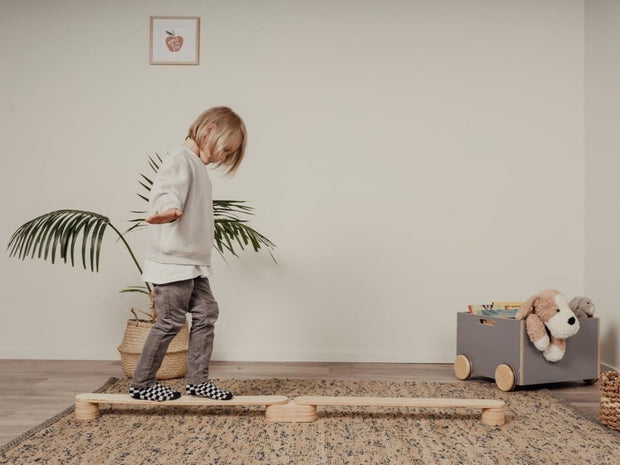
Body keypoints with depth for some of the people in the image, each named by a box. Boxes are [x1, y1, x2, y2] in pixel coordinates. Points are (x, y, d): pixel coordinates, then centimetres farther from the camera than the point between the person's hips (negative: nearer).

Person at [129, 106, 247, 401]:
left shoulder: (197, 165, 19)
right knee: (171, 321, -4)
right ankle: (141, 385, 10)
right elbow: (166, 191, -32)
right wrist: (169, 210, -54)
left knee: (206, 313, 9)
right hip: (173, 261, -10)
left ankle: (197, 380, 17)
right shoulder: (181, 159, -12)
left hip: (193, 263, 10)